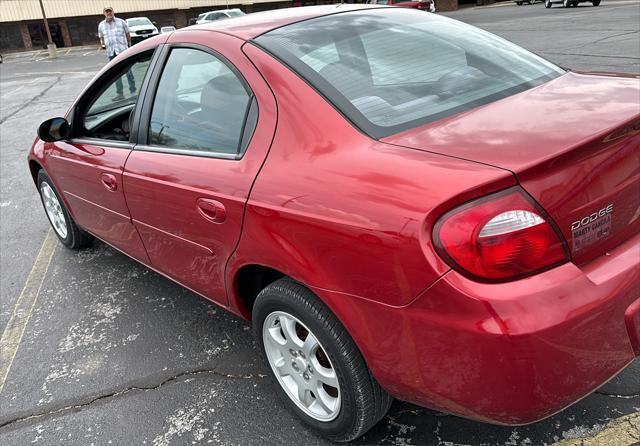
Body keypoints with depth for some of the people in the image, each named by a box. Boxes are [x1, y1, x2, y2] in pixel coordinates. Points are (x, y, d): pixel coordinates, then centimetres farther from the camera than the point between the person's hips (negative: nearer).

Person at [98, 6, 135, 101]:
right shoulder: (101, 25, 9)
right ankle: (119, 94, 6)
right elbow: (101, 37, 20)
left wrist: (129, 44, 12)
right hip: (111, 52, 3)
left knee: (128, 71, -2)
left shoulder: (121, 22, 3)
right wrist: (102, 43, 6)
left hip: (123, 50, -2)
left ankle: (133, 91, 7)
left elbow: (128, 34, 11)